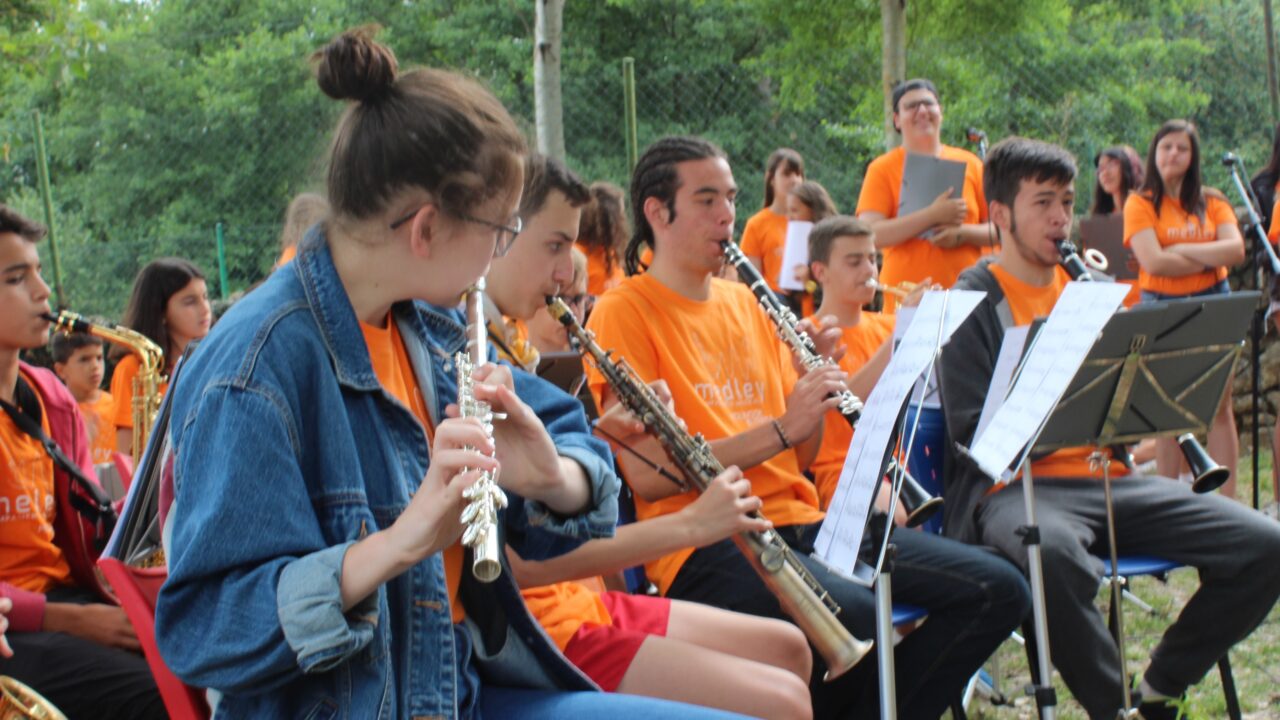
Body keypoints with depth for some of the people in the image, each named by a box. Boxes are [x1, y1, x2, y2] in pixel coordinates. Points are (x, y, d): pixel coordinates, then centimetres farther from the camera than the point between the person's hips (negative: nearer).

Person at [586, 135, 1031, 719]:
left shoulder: (745, 302, 18)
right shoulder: (623, 313, -3)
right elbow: (646, 474, -15)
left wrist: (815, 381, -1)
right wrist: (778, 429, -17)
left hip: (799, 520, 7)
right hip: (708, 541, -7)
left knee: (997, 591, -6)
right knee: (851, 615, -36)